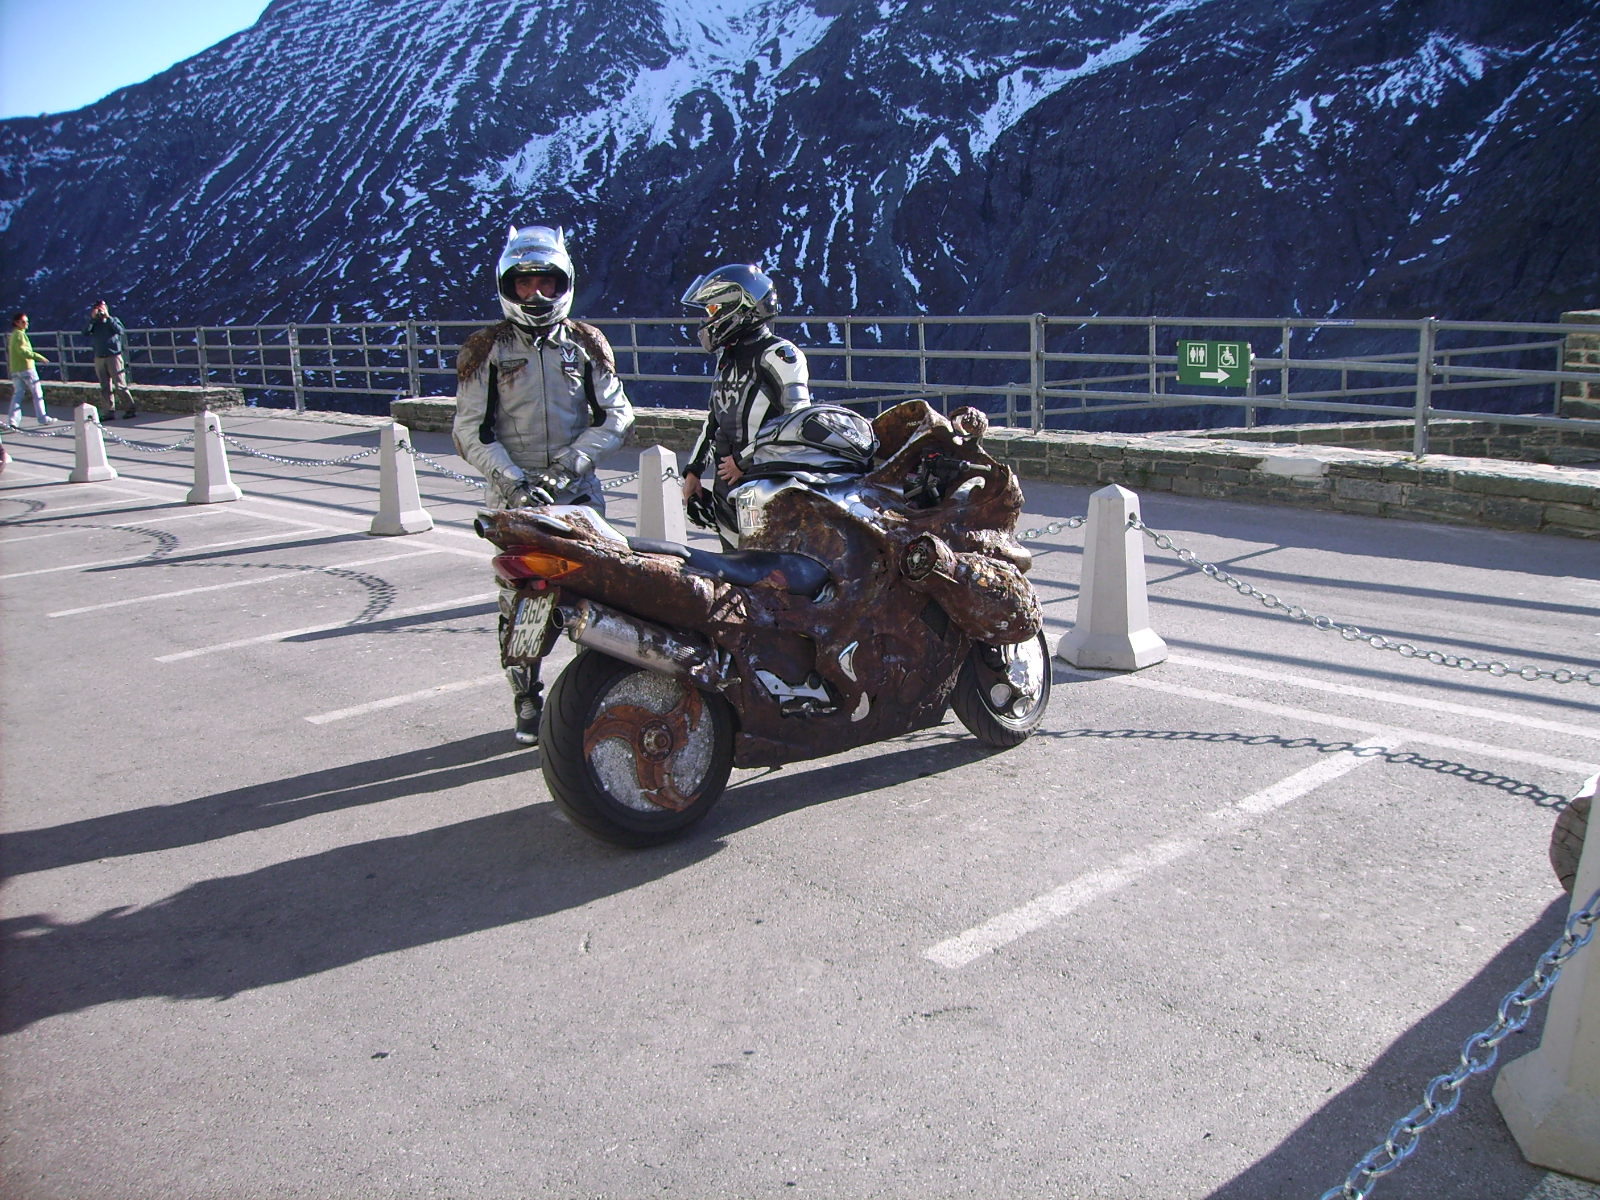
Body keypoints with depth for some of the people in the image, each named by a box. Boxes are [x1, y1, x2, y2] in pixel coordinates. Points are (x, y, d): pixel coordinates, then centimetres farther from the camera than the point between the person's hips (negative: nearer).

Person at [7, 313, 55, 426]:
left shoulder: (12, 335, 20)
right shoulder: (20, 334, -8)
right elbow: (22, 350, -21)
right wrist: (37, 356, -26)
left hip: (14, 370, 8)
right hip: (26, 367, -8)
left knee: (17, 394, 5)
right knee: (37, 393, 0)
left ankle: (14, 420, -4)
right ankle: (43, 418, 1)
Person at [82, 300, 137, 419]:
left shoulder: (113, 320, 5)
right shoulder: (94, 323, 11)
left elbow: (120, 331, -15)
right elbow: (85, 333, -6)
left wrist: (108, 317, -16)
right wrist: (92, 318, -11)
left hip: (114, 356, -4)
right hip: (99, 358, 4)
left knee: (120, 385, -8)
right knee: (105, 387, 4)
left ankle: (131, 409, -5)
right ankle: (110, 412, 6)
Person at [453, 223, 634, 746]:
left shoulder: (586, 344, 10)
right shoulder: (486, 350, 6)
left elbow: (617, 413, 6)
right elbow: (470, 430, 2)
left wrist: (574, 459, -9)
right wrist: (511, 481, -12)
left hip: (577, 492, 1)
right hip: (513, 499, -1)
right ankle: (528, 707, 11)